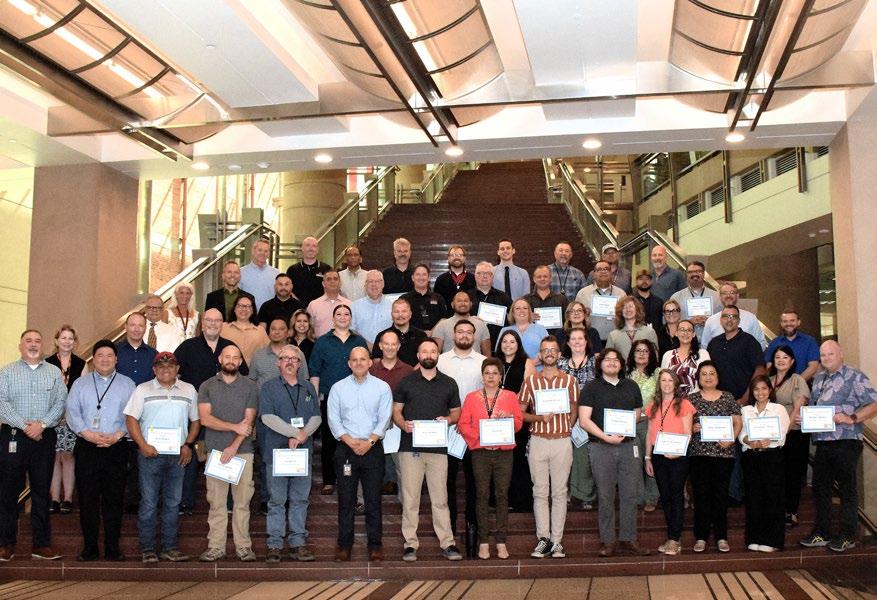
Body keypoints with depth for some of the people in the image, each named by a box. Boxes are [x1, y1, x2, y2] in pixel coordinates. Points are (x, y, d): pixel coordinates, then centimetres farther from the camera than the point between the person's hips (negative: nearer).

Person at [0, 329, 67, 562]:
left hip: (44, 437, 1)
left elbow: (60, 402, 2)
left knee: (42, 491, 5)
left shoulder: (54, 372, 10)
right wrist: (24, 426, -14)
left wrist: (42, 424, -12)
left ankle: (41, 544, 10)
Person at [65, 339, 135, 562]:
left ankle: (112, 547, 9)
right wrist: (87, 433, -12)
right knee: (87, 499, 1)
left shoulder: (127, 384, 9)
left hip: (116, 448, -1)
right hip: (86, 448, 1)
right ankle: (89, 547, 10)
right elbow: (72, 412, 3)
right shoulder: (80, 384, 12)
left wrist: (118, 435, -13)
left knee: (114, 499, 2)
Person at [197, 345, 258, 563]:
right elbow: (205, 418, -5)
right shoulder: (207, 386, 7)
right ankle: (216, 546, 8)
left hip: (242, 451, 0)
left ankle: (243, 546, 8)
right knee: (216, 502, 2)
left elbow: (249, 420, -1)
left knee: (242, 501, 2)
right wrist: (234, 427, -11)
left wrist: (234, 447, -11)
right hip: (215, 451, 0)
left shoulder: (250, 386, 6)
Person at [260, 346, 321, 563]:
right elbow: (268, 417, -10)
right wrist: (296, 432, -14)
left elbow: (316, 417, 7)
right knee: (277, 500, 1)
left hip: (303, 451, 3)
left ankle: (298, 544, 11)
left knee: (300, 499, 6)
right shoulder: (268, 387, 2)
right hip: (277, 450, -3)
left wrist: (303, 435, -12)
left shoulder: (308, 388, 14)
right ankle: (274, 545, 6)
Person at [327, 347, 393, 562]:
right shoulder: (338, 388, 6)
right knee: (345, 499, 3)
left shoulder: (382, 387, 4)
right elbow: (333, 419, 1)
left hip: (373, 449, -1)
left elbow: (384, 419, -1)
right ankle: (344, 544, 12)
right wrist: (350, 441, -10)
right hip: (345, 449, 1)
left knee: (373, 499, 1)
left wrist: (369, 441, -13)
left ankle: (375, 545, 9)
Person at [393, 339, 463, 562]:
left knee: (440, 498, 1)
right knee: (410, 498, 2)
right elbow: (396, 410, 9)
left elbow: (456, 411, 16)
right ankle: (410, 544, 8)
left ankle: (447, 543, 5)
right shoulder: (406, 382, 8)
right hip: (410, 447, 0)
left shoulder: (449, 383, 11)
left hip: (438, 448, 1)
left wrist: (448, 419, -6)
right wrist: (403, 424, -11)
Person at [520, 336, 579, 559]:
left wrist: (565, 430, 0)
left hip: (562, 441, 0)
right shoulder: (530, 381, 6)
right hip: (538, 440, 0)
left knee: (559, 492, 2)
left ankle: (557, 541, 5)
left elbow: (573, 413, 12)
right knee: (540, 492, 1)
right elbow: (520, 413, 5)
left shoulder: (569, 381, 6)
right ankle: (543, 539, 5)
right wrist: (539, 417, -11)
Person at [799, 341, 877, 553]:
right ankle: (821, 533, 21)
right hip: (821, 442, 7)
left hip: (846, 441, -7)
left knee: (847, 489, 1)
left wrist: (852, 418, -22)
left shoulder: (855, 377, -5)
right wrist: (802, 417, 6)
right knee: (820, 487, 11)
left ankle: (847, 536, 9)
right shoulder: (819, 379, 17)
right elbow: (812, 407, 26)